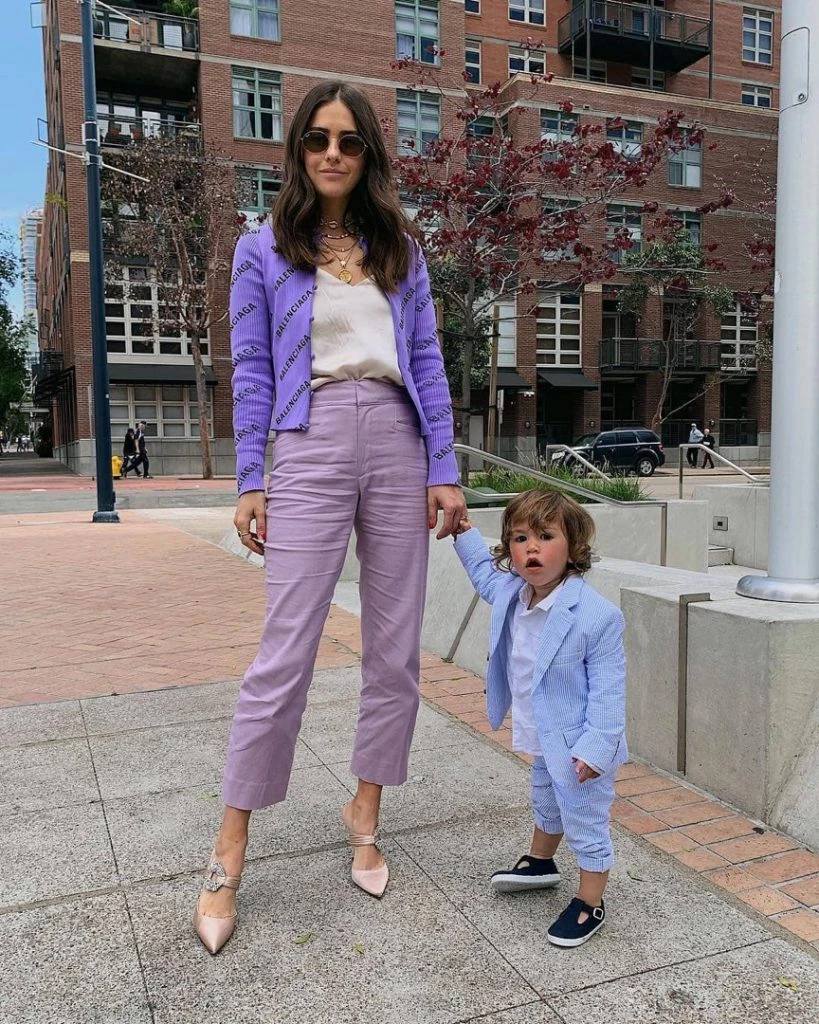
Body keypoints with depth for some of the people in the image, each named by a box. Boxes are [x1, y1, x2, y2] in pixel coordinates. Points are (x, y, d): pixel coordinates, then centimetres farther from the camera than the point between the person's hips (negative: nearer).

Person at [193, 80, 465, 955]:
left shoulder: (399, 247, 14)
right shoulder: (263, 249, 9)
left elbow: (426, 361, 9)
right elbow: (252, 371, 5)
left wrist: (444, 470, 2)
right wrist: (249, 483, -2)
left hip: (397, 443, 3)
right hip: (312, 447, -3)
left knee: (394, 648, 5)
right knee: (284, 653, -7)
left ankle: (364, 814, 24)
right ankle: (228, 855, 7)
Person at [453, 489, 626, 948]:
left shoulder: (596, 615, -29)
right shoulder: (511, 594, -8)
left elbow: (608, 686, -25)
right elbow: (485, 572, 17)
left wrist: (597, 746, -27)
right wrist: (465, 533, 15)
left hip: (579, 747, -8)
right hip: (545, 741, 8)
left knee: (585, 822, 9)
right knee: (546, 804, 31)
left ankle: (590, 905, 30)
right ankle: (540, 863, 56)